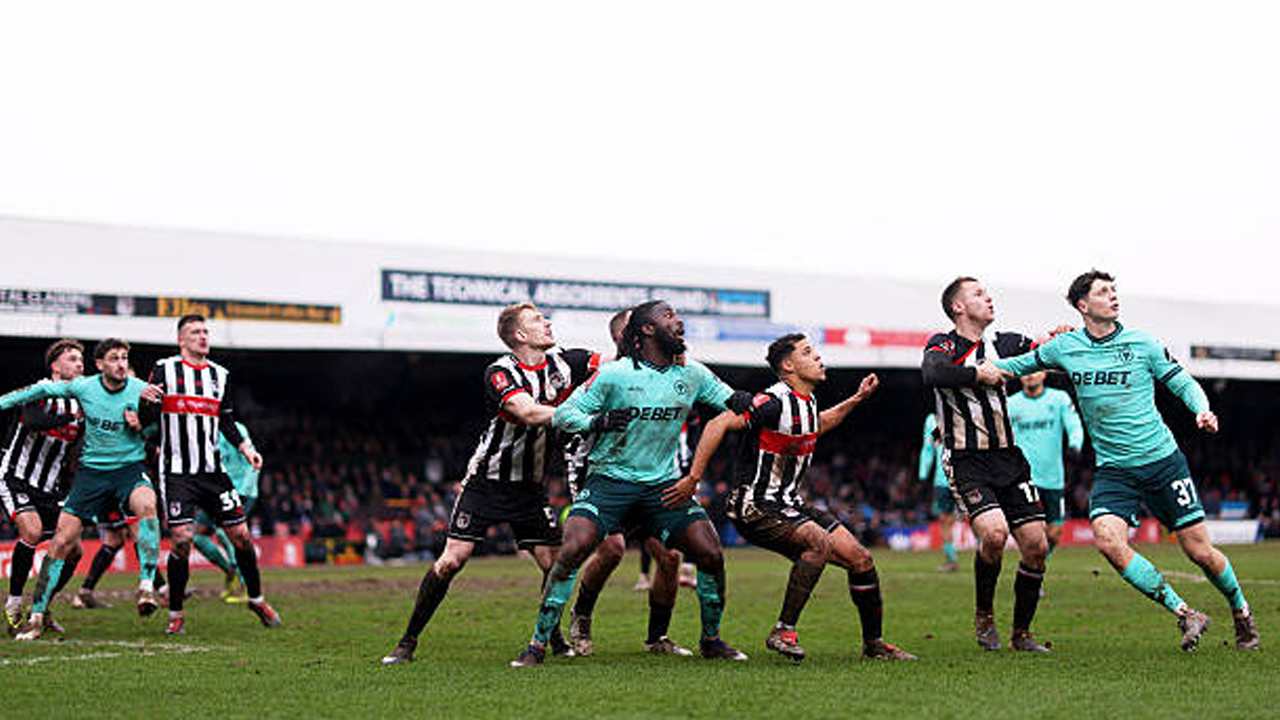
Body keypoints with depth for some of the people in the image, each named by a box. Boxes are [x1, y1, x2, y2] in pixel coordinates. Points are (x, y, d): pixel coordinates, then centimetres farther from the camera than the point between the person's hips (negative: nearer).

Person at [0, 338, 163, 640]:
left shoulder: (141, 391, -6)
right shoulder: (83, 387, -4)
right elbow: (41, 389, 11)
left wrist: (139, 425, -16)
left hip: (130, 468, -1)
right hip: (91, 470, 1)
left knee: (146, 503, -36)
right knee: (62, 542, -5)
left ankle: (147, 585, -34)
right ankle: (37, 615, 7)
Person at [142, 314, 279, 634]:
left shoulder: (220, 375, 13)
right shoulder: (164, 370, 0)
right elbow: (149, 415, -2)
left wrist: (245, 448, 5)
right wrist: (146, 402, -24)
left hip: (213, 470, 4)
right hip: (177, 472, -4)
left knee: (240, 535, 2)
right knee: (182, 539, -12)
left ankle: (257, 599, 22)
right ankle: (176, 614, 3)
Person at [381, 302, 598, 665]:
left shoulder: (561, 363, -2)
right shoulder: (500, 372, -17)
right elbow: (529, 414, -32)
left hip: (531, 486, 4)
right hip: (487, 481, -4)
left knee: (554, 562, -6)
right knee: (451, 560, -9)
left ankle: (556, 637, 17)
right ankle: (408, 641, 3)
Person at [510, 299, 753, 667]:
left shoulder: (692, 374, 3)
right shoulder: (613, 374, -9)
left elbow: (729, 401, 19)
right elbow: (563, 414, -5)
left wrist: (744, 403, -5)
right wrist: (598, 422, -24)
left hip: (664, 485, 4)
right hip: (610, 480, -4)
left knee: (711, 555, -8)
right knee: (571, 551, -21)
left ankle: (711, 639, 16)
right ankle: (538, 643, -8)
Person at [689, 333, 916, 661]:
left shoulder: (807, 401, 9)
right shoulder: (774, 401, -19)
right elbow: (718, 425, -22)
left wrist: (856, 399, 25)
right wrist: (693, 479, -24)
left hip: (789, 504, 9)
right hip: (757, 508, -9)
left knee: (860, 559, 1)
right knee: (819, 542, -32)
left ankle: (874, 644, 15)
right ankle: (783, 631, -22)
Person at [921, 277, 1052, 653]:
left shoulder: (1003, 344, 13)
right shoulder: (943, 344, -4)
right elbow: (932, 373, -25)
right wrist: (978, 374, -26)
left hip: (1008, 459, 6)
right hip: (966, 463, -5)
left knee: (1036, 545, -2)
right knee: (994, 532, -25)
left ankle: (1021, 633, 15)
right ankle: (984, 615, 0)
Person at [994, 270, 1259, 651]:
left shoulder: (1142, 343, -2)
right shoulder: (1065, 347, 2)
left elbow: (1183, 383, 5)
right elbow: (1021, 364, 18)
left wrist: (1202, 410, -15)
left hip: (1163, 461, -1)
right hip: (1112, 470, 1)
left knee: (1200, 551, -1)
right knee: (1107, 540, -24)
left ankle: (1241, 611, 29)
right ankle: (1184, 614, -13)